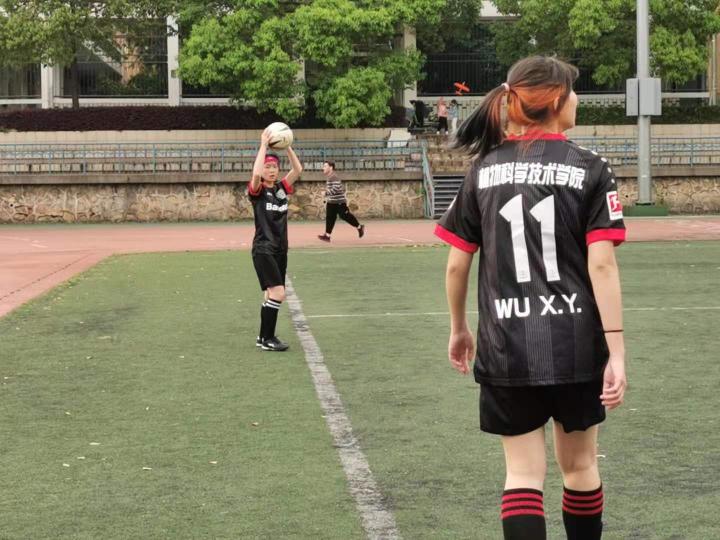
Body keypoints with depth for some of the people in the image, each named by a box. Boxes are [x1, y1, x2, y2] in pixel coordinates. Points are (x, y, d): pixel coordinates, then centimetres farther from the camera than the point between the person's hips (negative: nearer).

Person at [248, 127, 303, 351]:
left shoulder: (282, 188, 9)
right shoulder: (257, 191, -7)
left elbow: (298, 169, 2)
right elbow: (256, 173, -28)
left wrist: (287, 146, -5)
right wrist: (264, 145, -22)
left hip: (280, 249, 7)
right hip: (263, 250, -7)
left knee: (273, 295, 11)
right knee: (278, 293, -16)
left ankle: (264, 337, 21)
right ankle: (267, 339, -7)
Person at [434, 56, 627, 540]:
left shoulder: (484, 169, 3)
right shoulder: (590, 169, -5)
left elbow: (456, 265, 4)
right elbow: (601, 266, -12)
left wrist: (459, 328, 19)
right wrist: (616, 351, -10)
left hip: (506, 346, 1)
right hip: (574, 343, -1)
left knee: (524, 471, 6)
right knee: (579, 464, 16)